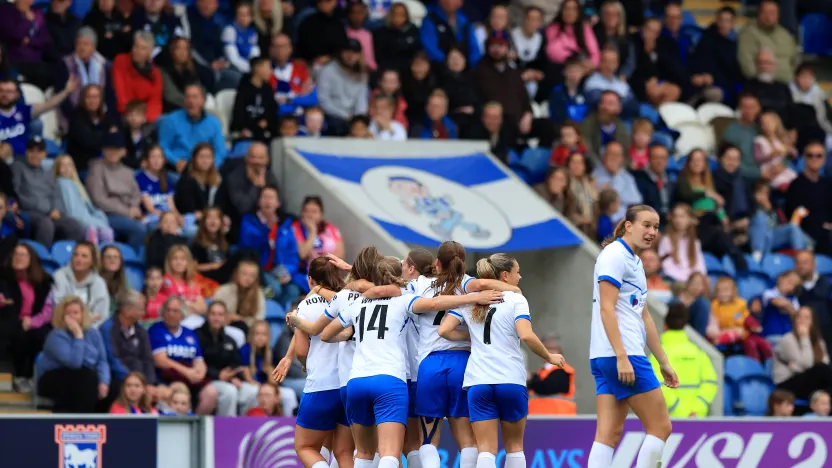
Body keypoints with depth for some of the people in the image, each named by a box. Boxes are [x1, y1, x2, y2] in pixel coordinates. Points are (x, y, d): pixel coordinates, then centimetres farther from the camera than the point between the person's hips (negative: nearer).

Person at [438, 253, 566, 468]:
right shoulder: (515, 301, -2)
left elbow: (444, 330, 0)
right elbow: (527, 336, -16)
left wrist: (469, 335, 15)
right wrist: (549, 357, -2)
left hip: (478, 382, 2)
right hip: (511, 381, -2)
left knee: (486, 449, -2)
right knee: (514, 446, 14)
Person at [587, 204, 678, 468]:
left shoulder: (634, 262, 20)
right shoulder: (615, 255, -9)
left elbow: (643, 317, 26)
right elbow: (606, 308, -17)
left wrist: (663, 361, 25)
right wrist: (622, 356, -23)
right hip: (622, 356, -9)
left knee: (609, 434, 1)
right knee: (660, 427, -5)